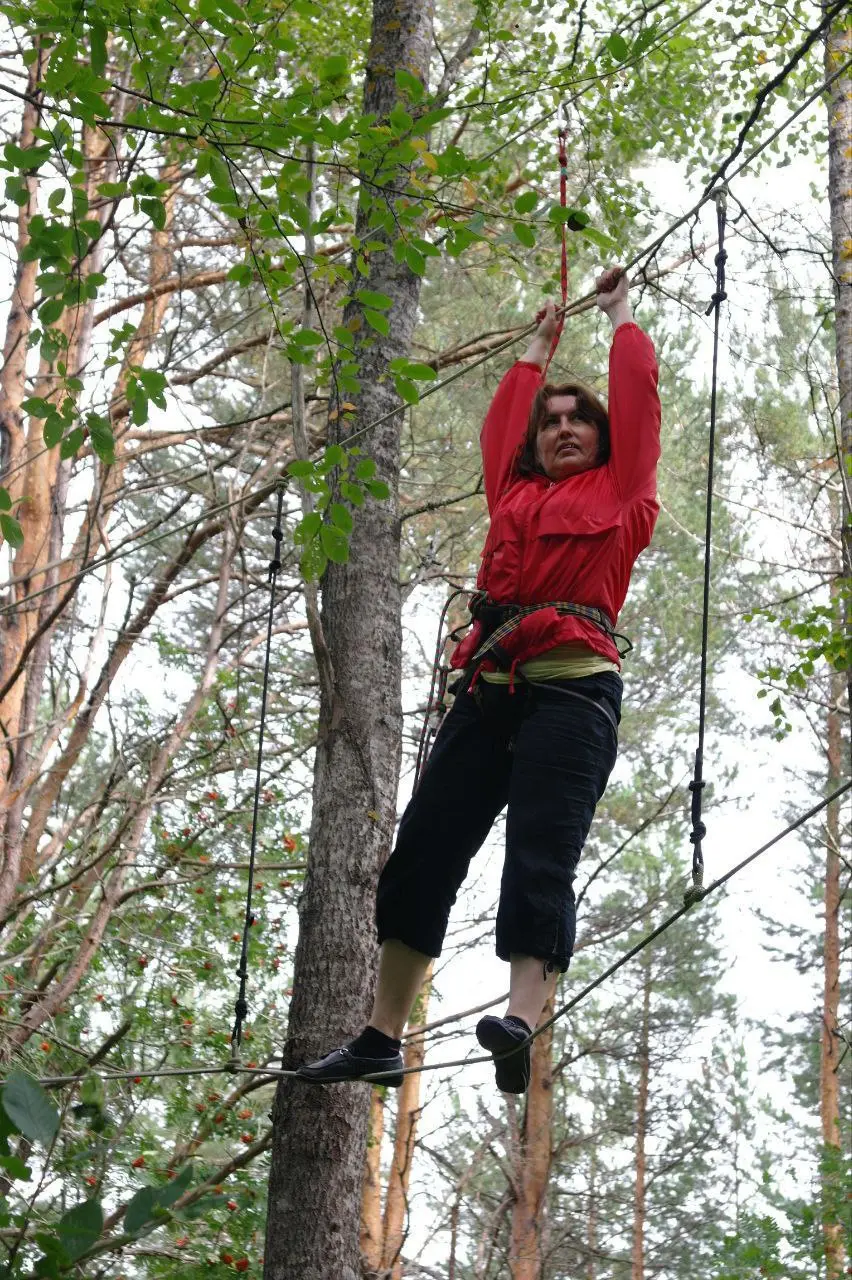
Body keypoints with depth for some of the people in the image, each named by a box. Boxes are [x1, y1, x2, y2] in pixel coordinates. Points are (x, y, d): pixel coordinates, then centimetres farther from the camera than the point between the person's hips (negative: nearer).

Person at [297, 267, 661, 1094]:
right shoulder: (514, 494, 25)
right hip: (489, 687, 5)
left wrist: (620, 315, 32)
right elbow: (503, 418, 37)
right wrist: (539, 346, 50)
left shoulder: (621, 491, 15)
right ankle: (381, 1041, 2)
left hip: (574, 687, -5)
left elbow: (637, 395, 17)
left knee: (541, 860, -18)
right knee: (421, 854, -1)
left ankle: (519, 1028, -32)